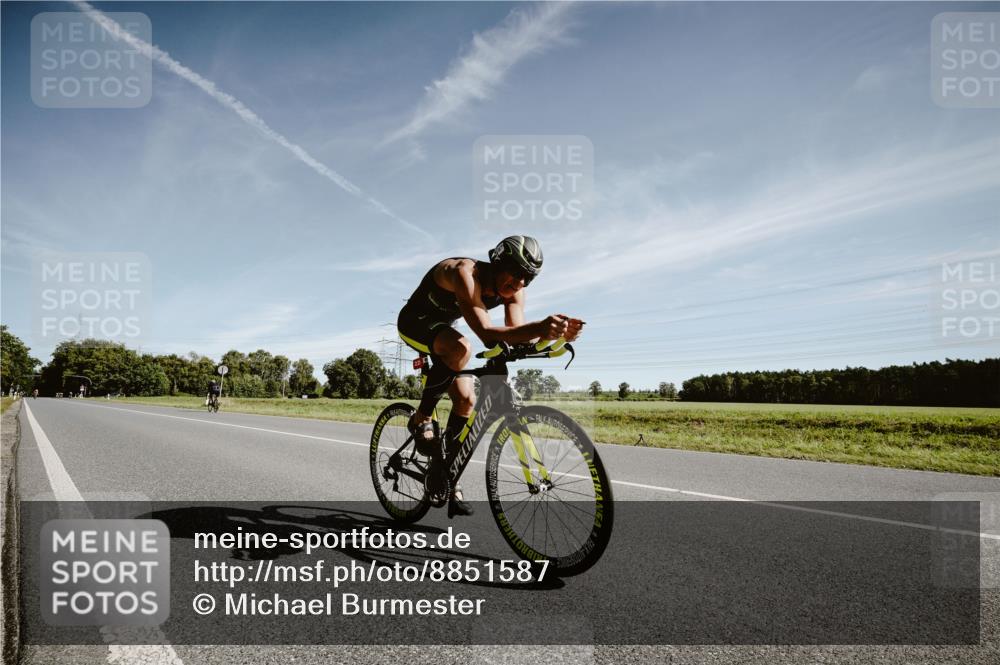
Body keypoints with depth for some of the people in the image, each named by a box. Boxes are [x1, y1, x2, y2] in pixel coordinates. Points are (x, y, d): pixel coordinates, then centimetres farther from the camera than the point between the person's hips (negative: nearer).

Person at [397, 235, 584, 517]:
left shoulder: (512, 290, -13)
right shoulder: (465, 273, -35)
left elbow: (518, 337, -24)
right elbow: (487, 333, -47)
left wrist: (556, 333, -43)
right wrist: (539, 327, -60)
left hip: (442, 329, 7)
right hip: (415, 323, -7)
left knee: (466, 400, -5)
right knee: (461, 348, -37)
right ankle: (421, 419, -16)